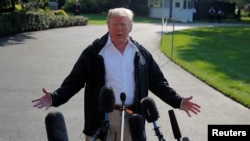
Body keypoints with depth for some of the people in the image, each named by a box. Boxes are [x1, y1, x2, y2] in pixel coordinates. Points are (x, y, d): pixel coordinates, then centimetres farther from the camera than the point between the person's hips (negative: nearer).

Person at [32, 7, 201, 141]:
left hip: (130, 117, 3)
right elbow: (75, 80, -4)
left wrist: (178, 101, 1)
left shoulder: (141, 53, 6)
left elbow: (157, 82, 10)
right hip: (101, 116, -2)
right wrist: (55, 98, -19)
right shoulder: (94, 51, -3)